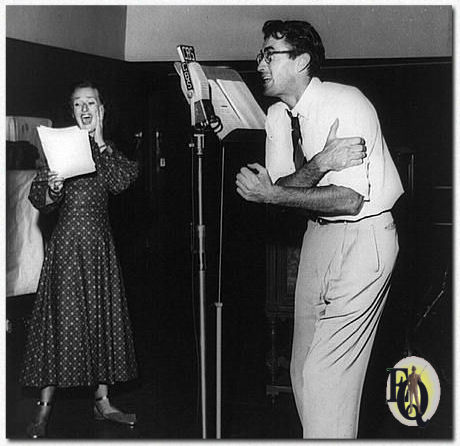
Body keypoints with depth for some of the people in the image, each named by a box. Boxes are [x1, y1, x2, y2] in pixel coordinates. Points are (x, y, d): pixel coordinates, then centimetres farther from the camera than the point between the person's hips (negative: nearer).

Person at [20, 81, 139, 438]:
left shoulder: (109, 150, 11)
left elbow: (121, 182, -10)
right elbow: (38, 199, -3)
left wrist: (99, 141, -9)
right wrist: (52, 189, -24)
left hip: (100, 242, 4)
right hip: (67, 241, -4)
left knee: (102, 317, 8)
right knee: (61, 317, -5)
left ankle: (103, 401, 18)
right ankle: (44, 409, 1)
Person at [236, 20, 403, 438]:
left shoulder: (346, 104, -19)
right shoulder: (279, 115, 5)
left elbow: (350, 200, -24)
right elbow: (281, 186, -3)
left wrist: (272, 194, -20)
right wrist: (320, 163, -22)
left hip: (364, 237, -8)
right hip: (319, 233, 8)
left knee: (325, 372, -9)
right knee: (304, 366, 13)